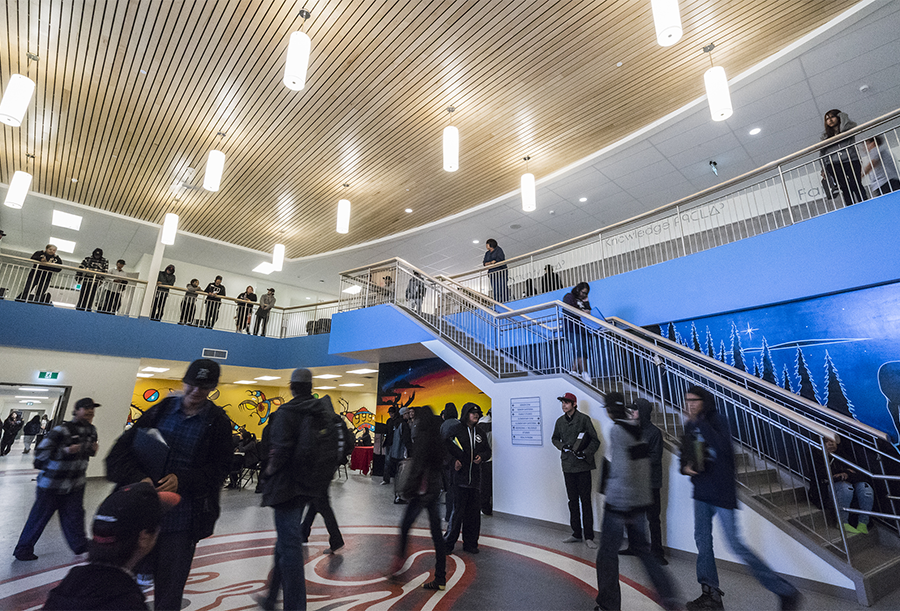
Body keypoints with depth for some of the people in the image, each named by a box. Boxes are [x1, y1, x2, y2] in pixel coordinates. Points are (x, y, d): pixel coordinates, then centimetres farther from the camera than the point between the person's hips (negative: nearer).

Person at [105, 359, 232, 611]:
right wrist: (139, 478, -15)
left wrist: (182, 480, -17)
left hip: (182, 520, -2)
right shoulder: (161, 410, 3)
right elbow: (124, 447, 0)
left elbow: (219, 469, -4)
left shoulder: (218, 422, -5)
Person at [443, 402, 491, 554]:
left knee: (474, 512, 9)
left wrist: (481, 457, 1)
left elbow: (488, 451, 21)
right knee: (458, 511, -4)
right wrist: (453, 461, -14)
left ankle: (470, 543, 23)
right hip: (459, 476, -5)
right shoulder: (456, 430, -4)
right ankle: (448, 543, 12)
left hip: (475, 478, 5)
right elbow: (444, 448, -3)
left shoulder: (480, 433, 14)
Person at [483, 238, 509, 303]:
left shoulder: (498, 249, 6)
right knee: (495, 290, -6)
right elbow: (484, 263, 11)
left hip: (501, 271, -5)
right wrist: (492, 263, -8)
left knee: (502, 288, -14)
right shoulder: (487, 253, 23)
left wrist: (489, 262, -2)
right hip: (492, 273, 5)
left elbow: (500, 259, -9)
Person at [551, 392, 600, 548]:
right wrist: (562, 446, 0)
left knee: (585, 501, -1)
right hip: (568, 465, 5)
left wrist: (585, 453, -16)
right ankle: (577, 534, 23)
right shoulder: (560, 421, 8)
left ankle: (588, 536, 9)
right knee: (573, 500, 12)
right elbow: (554, 438, 19)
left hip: (583, 465, -4)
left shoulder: (584, 419, -6)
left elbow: (595, 440, -3)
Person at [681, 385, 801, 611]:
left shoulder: (717, 421, -11)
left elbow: (722, 446, -30)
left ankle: (785, 591, 12)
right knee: (702, 540, 9)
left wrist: (698, 421, -30)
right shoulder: (689, 426, 7)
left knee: (735, 544, -5)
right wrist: (685, 467, -6)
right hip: (702, 492, 7)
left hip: (722, 492, -7)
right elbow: (685, 455, 15)